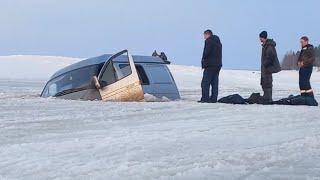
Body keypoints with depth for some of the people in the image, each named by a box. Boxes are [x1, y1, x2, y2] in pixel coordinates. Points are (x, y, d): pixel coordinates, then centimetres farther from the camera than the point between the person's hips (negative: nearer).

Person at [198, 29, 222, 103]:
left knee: (205, 83, -6)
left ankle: (205, 98, -10)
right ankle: (214, 98, 8)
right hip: (218, 64, 9)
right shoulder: (218, 42, 20)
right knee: (215, 82, 9)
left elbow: (206, 52, -18)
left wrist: (203, 59, 1)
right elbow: (219, 54, 18)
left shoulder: (209, 41, -8)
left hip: (210, 65, -9)